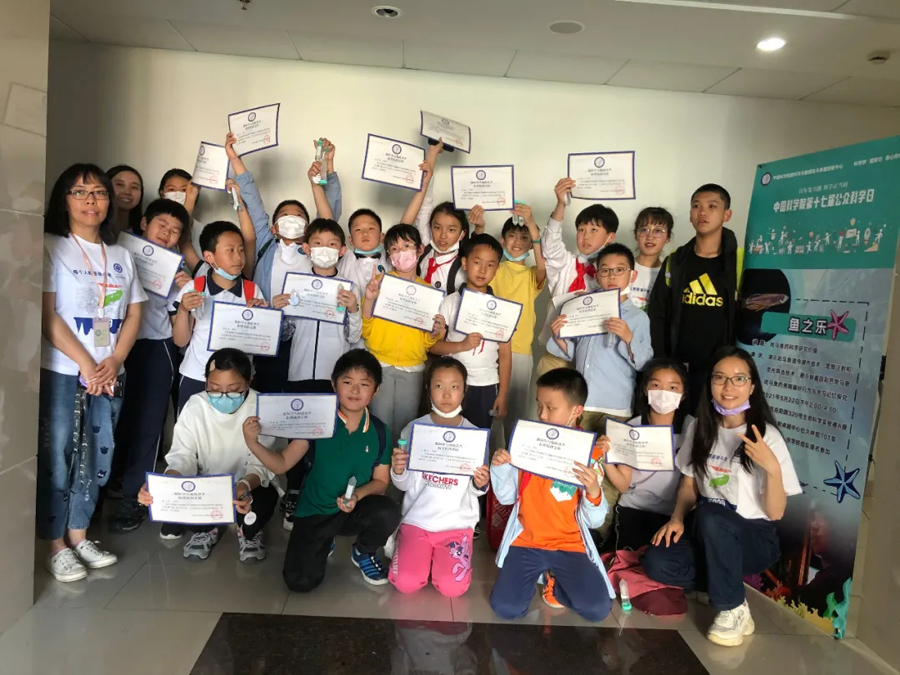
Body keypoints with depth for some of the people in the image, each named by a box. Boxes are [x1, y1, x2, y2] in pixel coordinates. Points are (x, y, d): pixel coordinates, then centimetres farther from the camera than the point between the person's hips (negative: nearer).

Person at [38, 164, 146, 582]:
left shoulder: (121, 255, 13)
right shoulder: (51, 246, -3)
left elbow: (133, 315, 9)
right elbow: (47, 315, -10)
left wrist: (114, 361, -6)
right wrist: (86, 364, -15)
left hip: (110, 373, 5)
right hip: (62, 372, -5)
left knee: (97, 456, 9)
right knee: (58, 457, 0)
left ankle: (78, 536, 23)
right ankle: (56, 545, 13)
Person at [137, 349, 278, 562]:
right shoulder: (195, 407, -16)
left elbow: (261, 463, -23)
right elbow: (182, 456, -20)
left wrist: (245, 485, -47)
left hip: (249, 483, -2)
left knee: (264, 498, -35)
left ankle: (249, 532, 7)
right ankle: (205, 529, 10)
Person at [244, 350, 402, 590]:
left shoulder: (380, 431, -8)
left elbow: (380, 480, -2)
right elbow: (281, 464, -11)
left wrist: (358, 495, -22)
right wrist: (253, 443, -27)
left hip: (355, 511, 1)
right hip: (315, 512, -1)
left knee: (388, 512, -30)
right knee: (299, 582, -16)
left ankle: (363, 553, 6)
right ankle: (324, 544, 20)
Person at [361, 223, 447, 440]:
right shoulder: (379, 282, -3)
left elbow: (427, 342, 9)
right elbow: (365, 330, -7)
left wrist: (436, 332, -12)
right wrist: (368, 299, -21)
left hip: (412, 369, 2)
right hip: (380, 365, -2)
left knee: (405, 425, 10)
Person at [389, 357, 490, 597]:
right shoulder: (414, 429, -4)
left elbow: (476, 490, 3)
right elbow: (404, 485, 0)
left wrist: (480, 484, -19)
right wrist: (398, 472, -22)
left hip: (457, 523, 0)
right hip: (418, 519, 0)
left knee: (452, 587, -17)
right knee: (405, 583, -15)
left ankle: (438, 556, 16)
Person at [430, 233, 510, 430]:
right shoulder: (450, 302, -2)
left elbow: (505, 353, 2)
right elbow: (433, 345, -2)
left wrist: (503, 394, -1)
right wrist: (462, 345, -19)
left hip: (485, 387, 0)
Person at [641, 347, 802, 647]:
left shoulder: (767, 436, -13)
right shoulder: (699, 428, 0)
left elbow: (776, 513, -13)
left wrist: (772, 468, -30)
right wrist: (678, 518, -8)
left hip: (753, 537, -4)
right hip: (706, 532, 4)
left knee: (710, 516, -37)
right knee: (655, 562, -24)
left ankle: (733, 608, -16)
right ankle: (729, 584, 0)